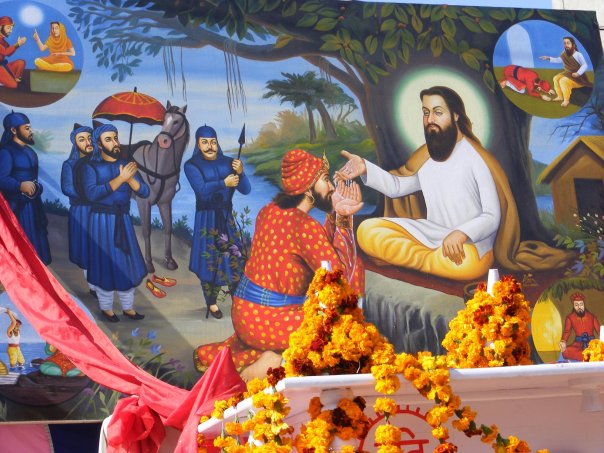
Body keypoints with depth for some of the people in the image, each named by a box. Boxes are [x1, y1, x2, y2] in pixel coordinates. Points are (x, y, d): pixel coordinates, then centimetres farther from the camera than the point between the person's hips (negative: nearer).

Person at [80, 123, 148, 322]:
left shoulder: (126, 164, 6)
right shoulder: (91, 166, -7)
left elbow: (144, 192, -1)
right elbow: (92, 194, -24)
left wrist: (130, 178, -20)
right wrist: (120, 179, -26)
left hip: (123, 219, 4)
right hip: (101, 220, -4)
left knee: (126, 262, 10)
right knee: (105, 263, 3)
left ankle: (128, 307, 22)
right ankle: (106, 308, 17)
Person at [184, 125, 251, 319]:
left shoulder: (228, 162, 2)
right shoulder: (192, 165, -6)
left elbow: (245, 190, -4)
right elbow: (201, 189, -23)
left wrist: (240, 173, -23)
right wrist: (224, 183, -35)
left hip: (226, 217, 3)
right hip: (207, 219, -3)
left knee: (234, 256, -1)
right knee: (209, 260, 3)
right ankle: (211, 303, 16)